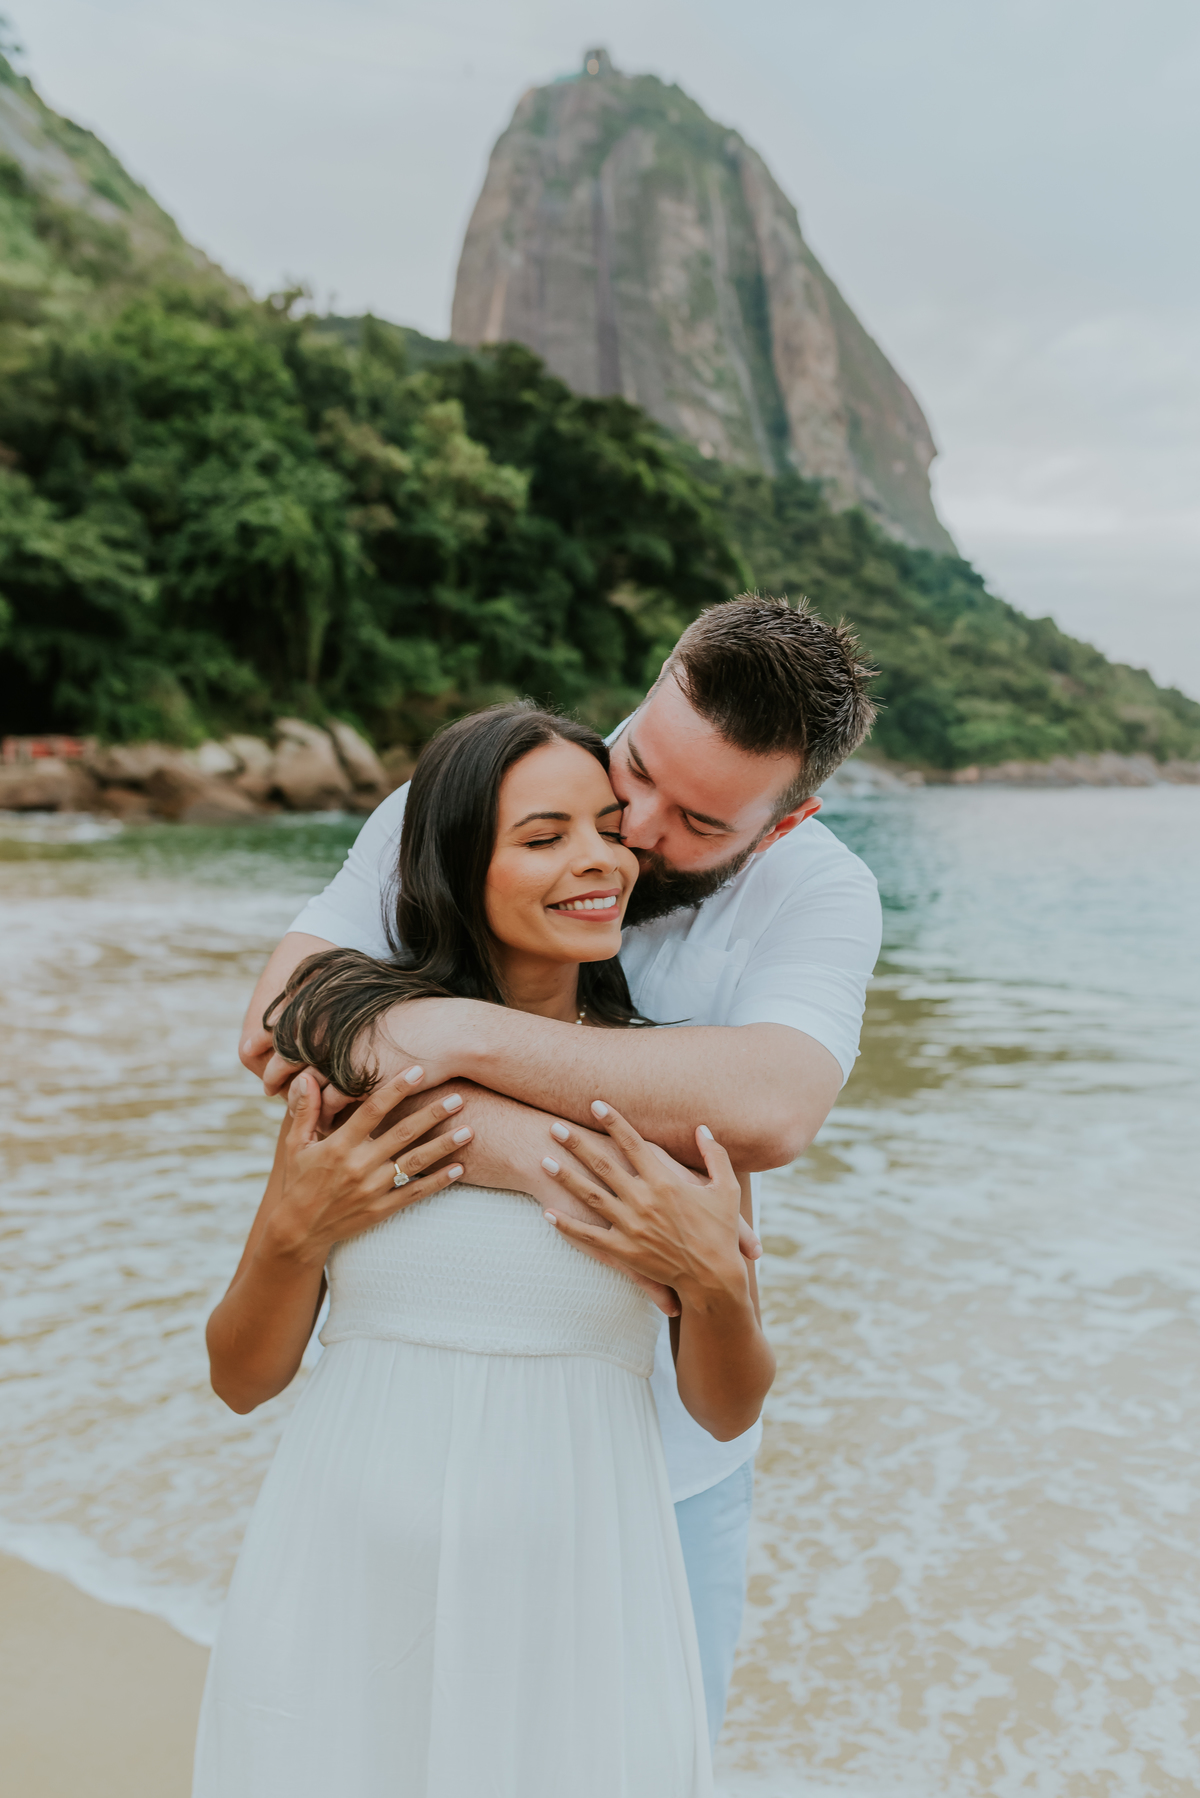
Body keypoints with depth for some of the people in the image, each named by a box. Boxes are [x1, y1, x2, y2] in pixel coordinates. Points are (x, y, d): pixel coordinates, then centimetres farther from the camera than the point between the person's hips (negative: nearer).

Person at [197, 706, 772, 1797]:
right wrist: (294, 1232, -16)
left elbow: (726, 1411, 2)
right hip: (344, 1581, 1)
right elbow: (242, 1378, 2)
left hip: (575, 1584, 0)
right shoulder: (362, 1047, -5)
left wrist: (714, 1280, -17)